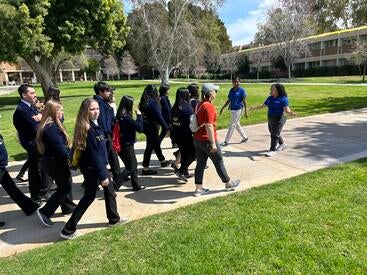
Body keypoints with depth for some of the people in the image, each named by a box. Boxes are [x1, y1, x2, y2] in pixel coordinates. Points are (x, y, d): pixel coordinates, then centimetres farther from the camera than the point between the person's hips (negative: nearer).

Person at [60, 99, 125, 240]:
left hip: (98, 165, 9)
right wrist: (103, 175, -20)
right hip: (92, 168, -9)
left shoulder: (94, 125, 5)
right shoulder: (88, 129, -23)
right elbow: (94, 154, -24)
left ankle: (114, 218, 38)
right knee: (89, 196, 1)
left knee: (110, 190, 20)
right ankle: (68, 230, 13)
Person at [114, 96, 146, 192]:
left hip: (124, 144, 9)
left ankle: (136, 185, 30)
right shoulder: (126, 117, -21)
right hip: (127, 145, -9)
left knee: (134, 165, 19)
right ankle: (114, 186, -1)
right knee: (130, 168, 2)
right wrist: (139, 116, -11)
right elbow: (139, 128, -20)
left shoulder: (121, 115, 5)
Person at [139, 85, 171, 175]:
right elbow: (159, 116, -20)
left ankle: (163, 161, 40)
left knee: (156, 143, 22)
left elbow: (143, 114, 12)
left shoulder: (144, 101, 6)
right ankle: (145, 169, 7)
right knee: (150, 147, 0)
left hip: (146, 126, 9)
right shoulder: (153, 102, -18)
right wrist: (166, 128, -15)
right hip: (152, 127, -9)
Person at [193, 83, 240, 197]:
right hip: (207, 140, -8)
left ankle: (198, 189, 17)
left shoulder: (199, 105, 9)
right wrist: (213, 143, -23)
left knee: (200, 164, 12)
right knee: (219, 162, 10)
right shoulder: (209, 106, -19)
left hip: (197, 139, 8)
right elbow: (209, 126, -25)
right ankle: (228, 183, 29)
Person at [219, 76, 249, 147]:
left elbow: (244, 101, -9)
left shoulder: (242, 90, -9)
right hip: (232, 109, 7)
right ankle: (245, 137, 31)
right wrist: (222, 108, 15)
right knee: (237, 125, 16)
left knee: (232, 125, -4)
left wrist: (246, 111, -13)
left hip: (238, 109, -7)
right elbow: (228, 100, 15)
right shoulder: (231, 90, 9)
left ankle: (226, 141, 2)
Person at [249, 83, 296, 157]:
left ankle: (272, 150, 2)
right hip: (270, 119, 8)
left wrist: (291, 113, -40)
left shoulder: (283, 99, -13)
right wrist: (254, 107, 18)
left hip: (278, 120, -8)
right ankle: (282, 144, 41)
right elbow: (263, 105, 19)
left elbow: (286, 109, -20)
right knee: (273, 134, 19)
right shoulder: (270, 98, 9)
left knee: (275, 135, -6)